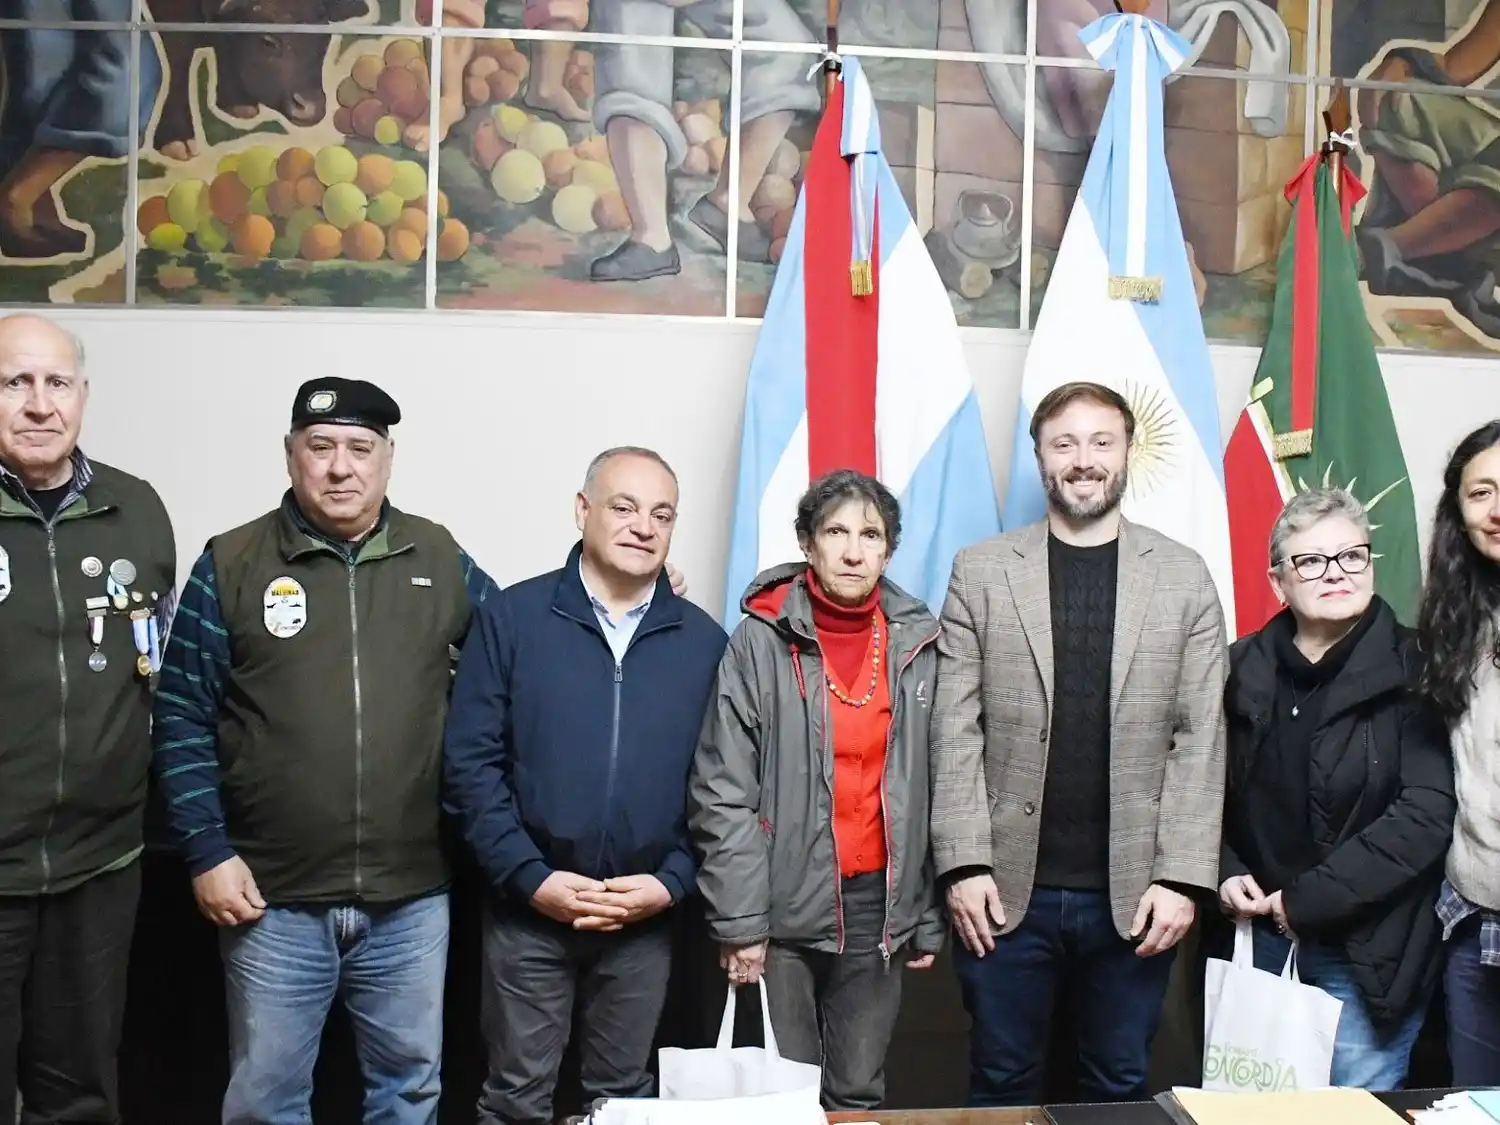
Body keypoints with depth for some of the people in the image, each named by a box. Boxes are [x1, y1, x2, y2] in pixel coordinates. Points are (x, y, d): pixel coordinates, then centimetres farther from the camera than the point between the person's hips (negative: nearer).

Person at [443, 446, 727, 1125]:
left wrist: (672, 881, -9)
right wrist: (531, 877, -14)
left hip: (646, 918, 2)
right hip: (529, 909, -1)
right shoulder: (511, 618, -4)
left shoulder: (704, 641, 2)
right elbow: (470, 762, -7)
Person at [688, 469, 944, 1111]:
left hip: (879, 906, 2)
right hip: (782, 909, -2)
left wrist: (929, 918, 5)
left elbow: (934, 791, 6)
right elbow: (722, 795, -8)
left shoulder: (918, 646, 3)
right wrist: (739, 920, -11)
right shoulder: (761, 641, -6)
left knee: (859, 1092, 14)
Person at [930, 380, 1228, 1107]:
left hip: (1134, 892, 1)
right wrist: (964, 863, -8)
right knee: (1002, 1083, 13)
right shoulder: (980, 571, 1)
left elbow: (1200, 740, 0)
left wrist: (1182, 876, -7)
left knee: (1121, 1087, 14)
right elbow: (956, 732, -2)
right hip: (1008, 885, 0)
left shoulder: (1185, 577, 3)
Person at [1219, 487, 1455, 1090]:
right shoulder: (1244, 670, 5)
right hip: (1259, 940, 4)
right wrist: (1224, 873, -4)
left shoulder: (1411, 671, -7)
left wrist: (1306, 899, -15)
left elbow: (1426, 815, -14)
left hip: (1368, 952, -4)